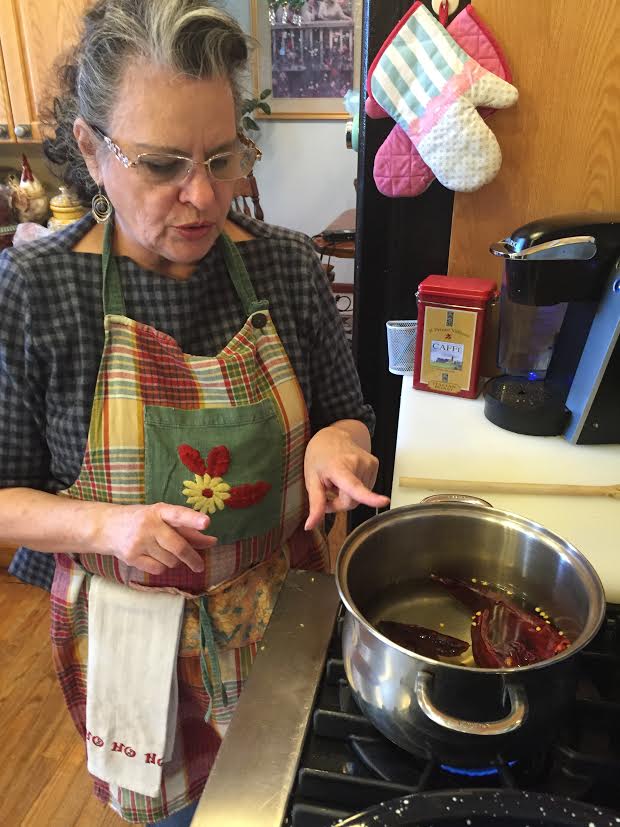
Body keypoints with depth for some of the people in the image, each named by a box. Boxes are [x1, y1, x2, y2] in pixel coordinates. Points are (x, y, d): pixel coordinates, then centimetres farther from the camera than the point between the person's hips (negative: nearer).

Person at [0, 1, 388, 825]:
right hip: (133, 627, -1)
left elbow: (347, 416, 1)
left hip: (285, 605, 2)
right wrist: (107, 525, -27)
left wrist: (336, 444, -21)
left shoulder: (288, 264, -11)